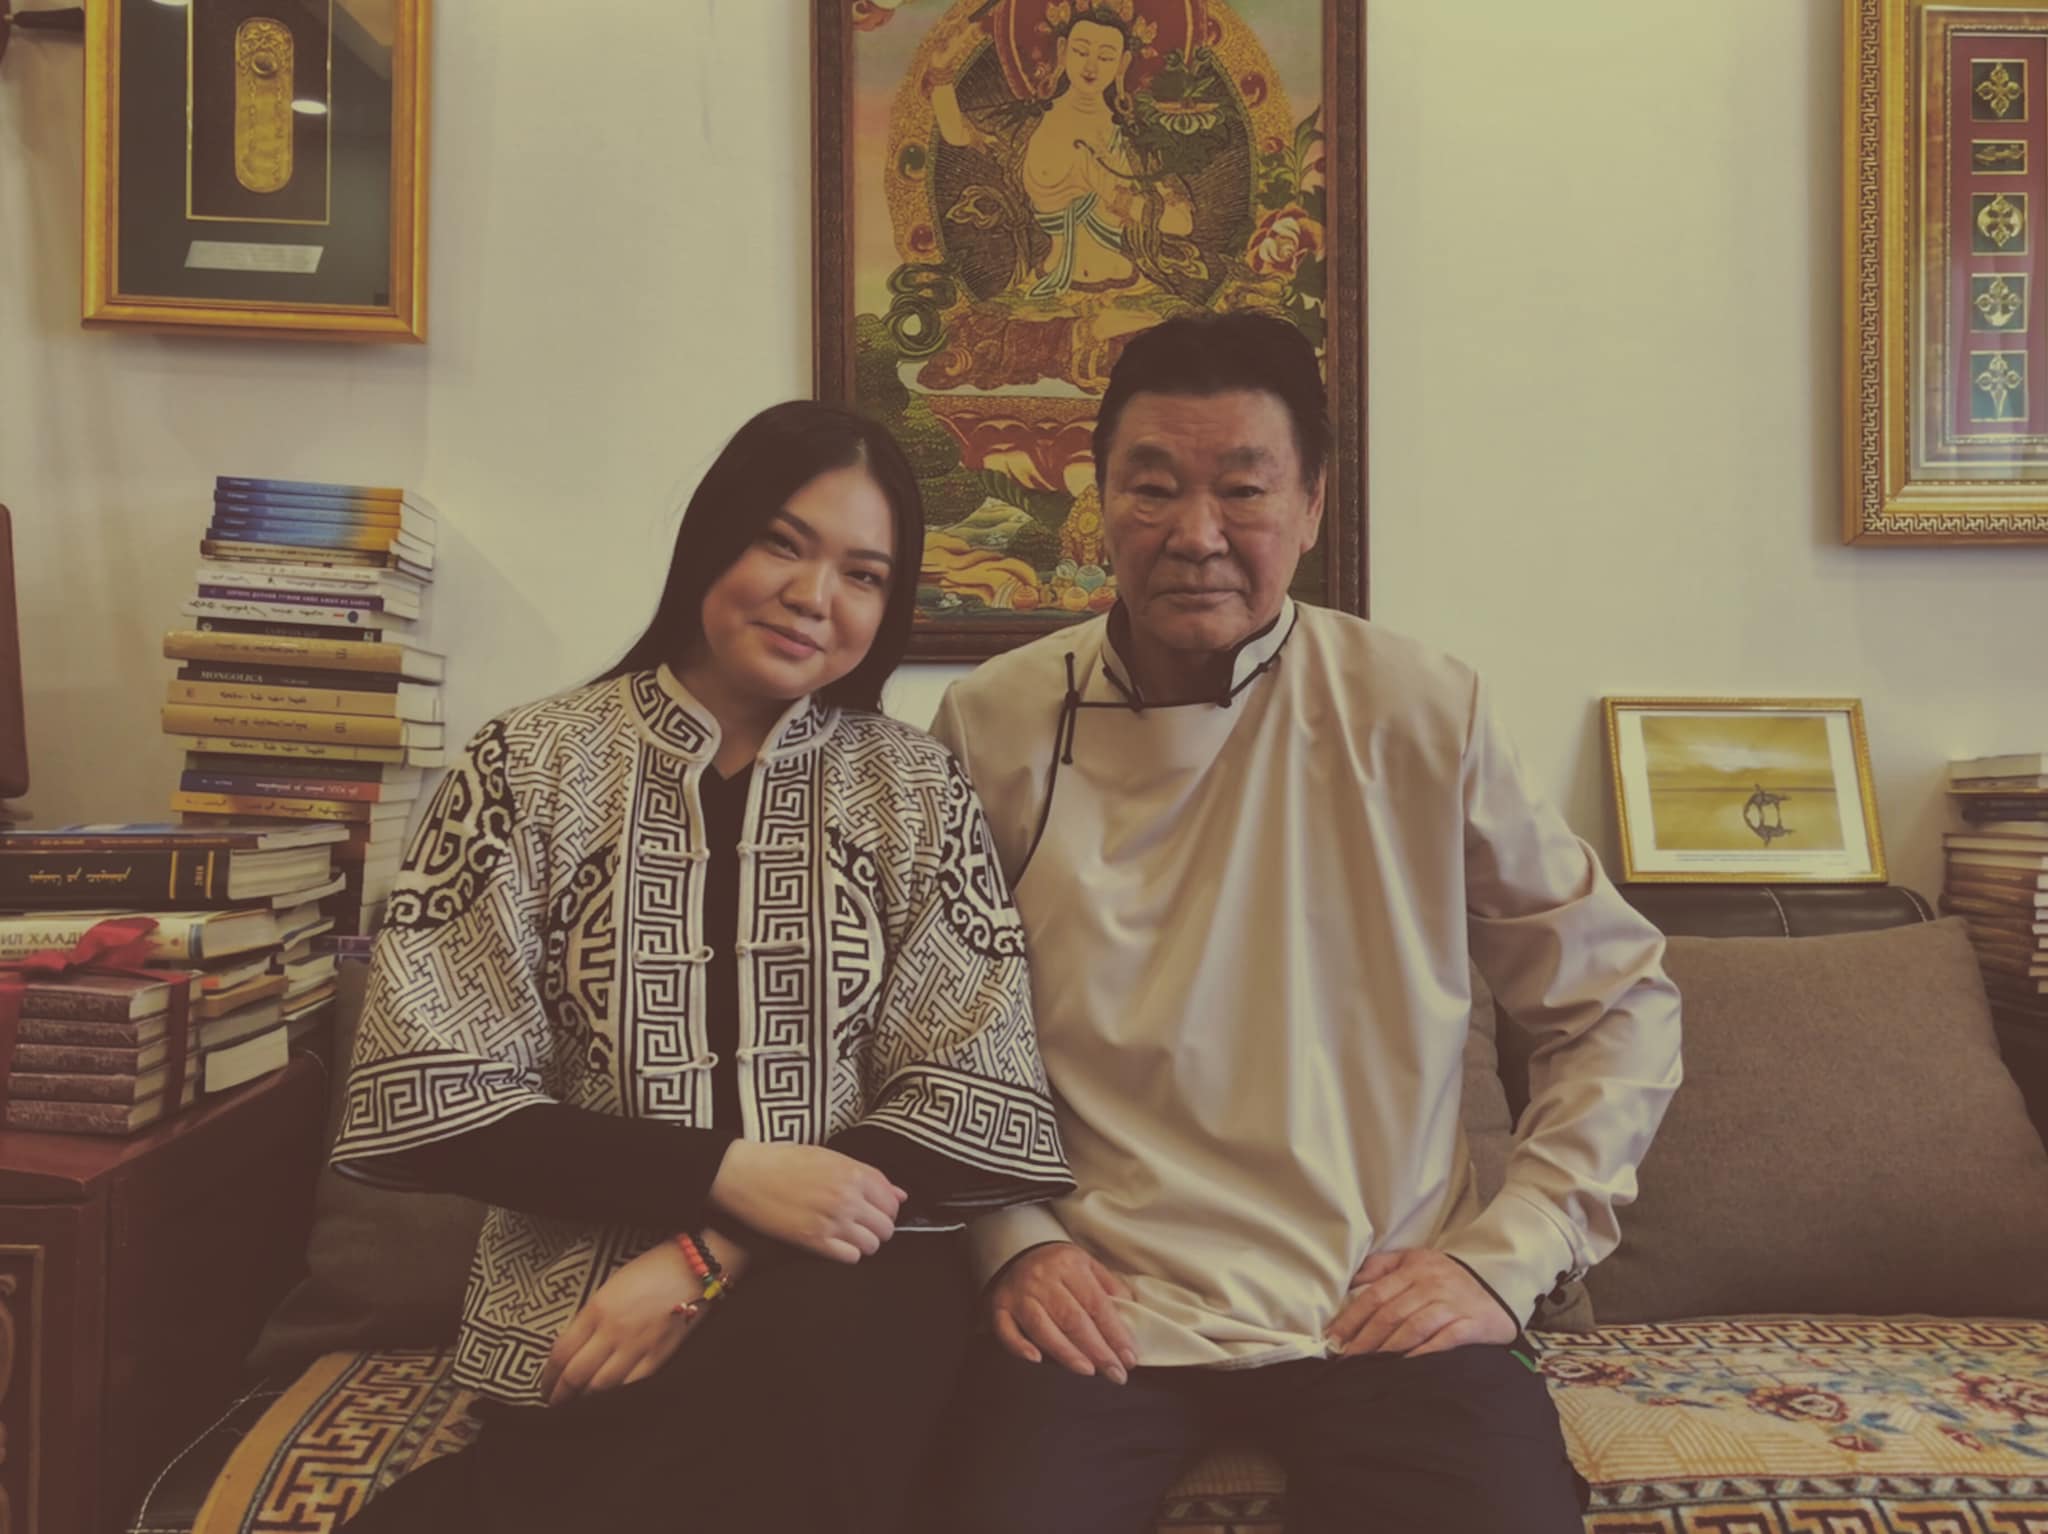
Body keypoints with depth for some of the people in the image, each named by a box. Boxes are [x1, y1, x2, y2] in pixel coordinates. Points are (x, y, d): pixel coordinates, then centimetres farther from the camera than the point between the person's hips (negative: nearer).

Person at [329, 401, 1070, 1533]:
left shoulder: (917, 791, 5)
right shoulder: (531, 765, 3)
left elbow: (978, 1099, -2)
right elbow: (425, 1097, -4)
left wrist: (712, 1258, -13)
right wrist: (727, 1174, -15)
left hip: (843, 1298, 2)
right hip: (577, 1308, -1)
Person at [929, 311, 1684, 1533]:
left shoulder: (1426, 718, -4)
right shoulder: (995, 726, -2)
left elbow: (1622, 1002, 5)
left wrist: (1507, 1257, -2)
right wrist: (1012, 1239, -3)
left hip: (1384, 1310, 1)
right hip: (1104, 1310, 0)